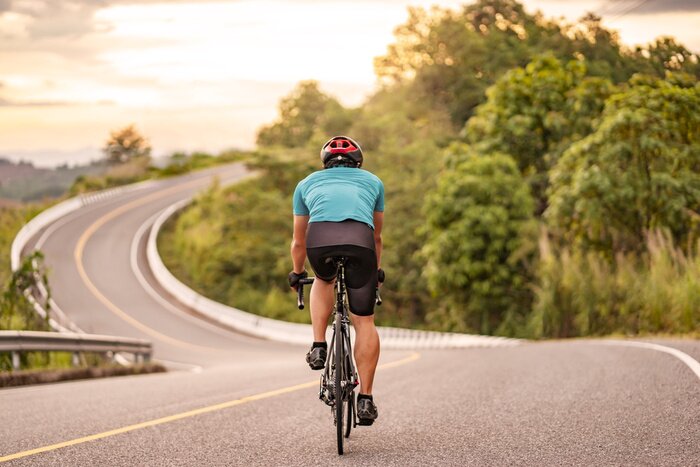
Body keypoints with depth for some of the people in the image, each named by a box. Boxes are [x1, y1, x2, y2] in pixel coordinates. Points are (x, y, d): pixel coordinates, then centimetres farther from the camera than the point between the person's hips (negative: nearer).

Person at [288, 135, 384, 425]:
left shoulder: (307, 183, 34)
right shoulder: (373, 181, 35)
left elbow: (298, 241, 42)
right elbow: (377, 236, 45)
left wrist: (296, 275, 58)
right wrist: (377, 271, 60)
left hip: (319, 239, 1)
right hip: (360, 241, 0)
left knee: (324, 280, 35)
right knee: (364, 322, 11)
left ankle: (319, 347, 20)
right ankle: (365, 399, 8)